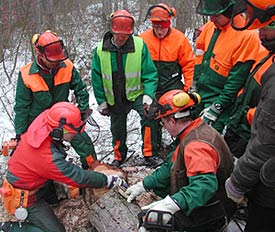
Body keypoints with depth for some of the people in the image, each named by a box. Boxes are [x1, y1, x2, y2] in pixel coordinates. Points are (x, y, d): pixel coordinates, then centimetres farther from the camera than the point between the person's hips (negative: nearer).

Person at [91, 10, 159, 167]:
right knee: (117, 129, 16)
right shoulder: (101, 50, -10)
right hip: (114, 99, 3)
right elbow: (97, 78, -2)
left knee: (148, 116, -26)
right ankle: (119, 156, 42)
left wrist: (148, 96, -24)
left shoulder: (140, 45, -16)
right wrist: (102, 102, 0)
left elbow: (150, 74, -13)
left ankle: (149, 155, -9)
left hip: (136, 94, -2)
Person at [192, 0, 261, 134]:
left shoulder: (247, 35, -16)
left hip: (220, 100, -7)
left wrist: (217, 107, -17)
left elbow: (237, 79, -17)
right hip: (199, 96, 7)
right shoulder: (210, 27, 5)